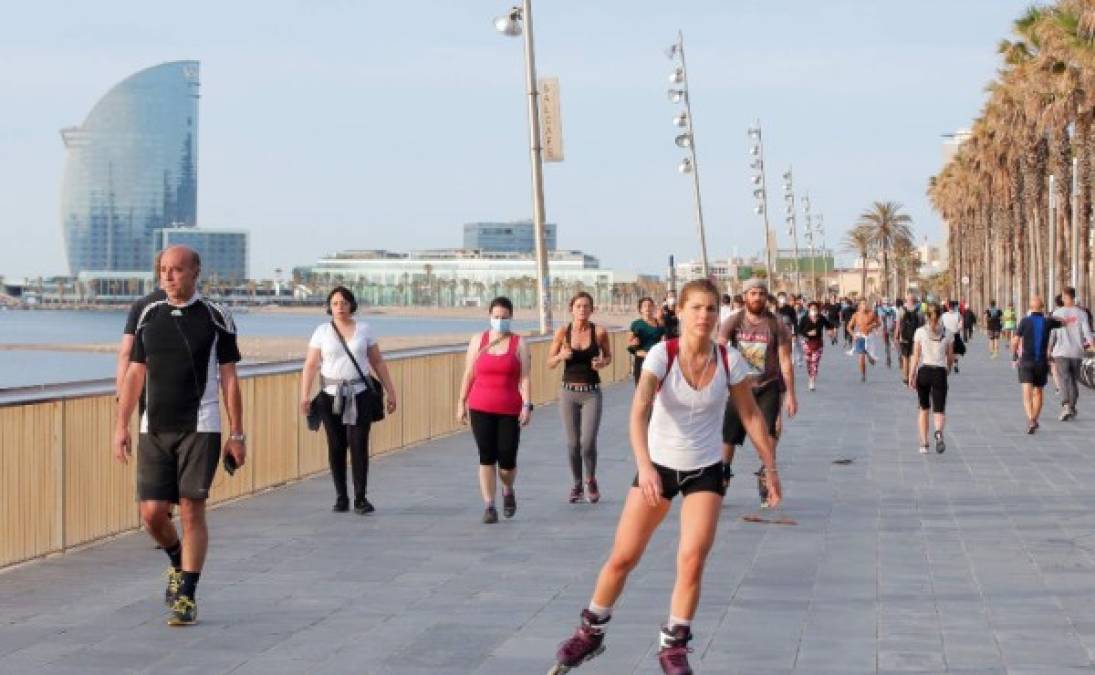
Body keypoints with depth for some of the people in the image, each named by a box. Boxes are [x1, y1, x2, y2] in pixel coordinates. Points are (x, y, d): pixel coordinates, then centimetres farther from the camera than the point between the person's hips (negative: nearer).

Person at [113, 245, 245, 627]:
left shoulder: (216, 318, 0)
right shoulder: (149, 316, 9)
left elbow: (229, 380, 1)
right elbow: (135, 374, 12)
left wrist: (237, 435, -2)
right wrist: (121, 426, 5)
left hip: (199, 428, -3)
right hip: (154, 429, 3)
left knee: (192, 510, -6)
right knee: (152, 512, -1)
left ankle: (187, 596, 2)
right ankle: (178, 563, 29)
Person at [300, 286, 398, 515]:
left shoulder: (363, 329, 8)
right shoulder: (322, 331, 5)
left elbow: (378, 362, 11)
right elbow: (310, 365, 0)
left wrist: (390, 391, 7)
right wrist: (304, 395, -9)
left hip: (359, 395, 0)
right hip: (331, 396, 0)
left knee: (359, 445, -8)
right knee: (336, 447, 2)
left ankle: (361, 498, -4)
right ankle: (341, 498, 10)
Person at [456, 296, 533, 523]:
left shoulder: (519, 344, 3)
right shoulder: (478, 340, 8)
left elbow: (525, 377, -4)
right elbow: (468, 374, 10)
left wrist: (527, 405, -13)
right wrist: (461, 402, 6)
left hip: (509, 410, -1)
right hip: (481, 409, 1)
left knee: (507, 459, -1)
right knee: (486, 457, -3)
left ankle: (508, 491, 30)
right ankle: (489, 506, 3)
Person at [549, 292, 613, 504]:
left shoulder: (599, 332, -5)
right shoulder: (563, 332, -3)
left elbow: (609, 356, 10)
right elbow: (550, 363, 3)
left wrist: (602, 363, -12)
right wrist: (561, 356, -18)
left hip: (591, 393, -1)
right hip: (569, 392, 1)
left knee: (588, 442, -10)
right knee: (573, 443, 5)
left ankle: (591, 481, 16)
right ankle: (576, 484, 25)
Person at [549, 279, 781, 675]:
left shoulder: (729, 360, -12)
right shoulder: (662, 355, -20)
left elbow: (751, 416, 2)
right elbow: (639, 411, -32)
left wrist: (770, 468, 3)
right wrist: (645, 466, -46)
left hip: (705, 471, 1)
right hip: (658, 465, -1)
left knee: (692, 560, -11)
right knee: (622, 557, 5)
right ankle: (591, 633, 27)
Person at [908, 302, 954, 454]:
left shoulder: (920, 332, -1)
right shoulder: (947, 334, 3)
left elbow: (915, 356, -6)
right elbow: (950, 357, 9)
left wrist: (911, 377, -5)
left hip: (923, 371, 0)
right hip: (940, 372, 0)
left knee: (924, 409, 17)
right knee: (939, 410, -1)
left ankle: (924, 443, 14)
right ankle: (939, 432, -35)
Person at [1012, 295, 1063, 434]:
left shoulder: (1025, 321, -7)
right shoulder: (1048, 321, -2)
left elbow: (1015, 341, -7)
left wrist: (1014, 357, 7)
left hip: (1026, 362, -2)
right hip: (1042, 363, 2)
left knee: (1027, 394, -8)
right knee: (1038, 392, 20)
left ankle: (1031, 420, -29)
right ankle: (1035, 420, 28)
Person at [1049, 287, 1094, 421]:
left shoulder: (1057, 313, -2)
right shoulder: (1081, 313, 0)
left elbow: (1052, 334, -1)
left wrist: (1049, 350, 9)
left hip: (1061, 352, -2)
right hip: (1077, 353, 2)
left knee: (1064, 380, -6)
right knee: (1074, 381, 16)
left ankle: (1066, 405, -25)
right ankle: (1072, 407, 23)